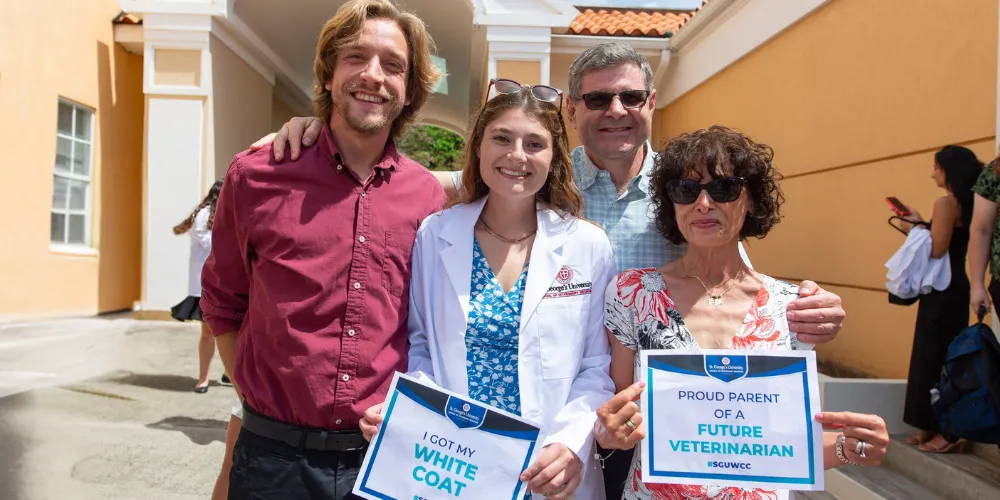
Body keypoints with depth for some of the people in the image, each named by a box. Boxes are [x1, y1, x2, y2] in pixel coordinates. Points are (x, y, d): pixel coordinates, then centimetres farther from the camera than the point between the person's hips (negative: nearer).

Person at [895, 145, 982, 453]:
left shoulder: (946, 202, -15)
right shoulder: (967, 203, 13)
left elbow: (937, 249, -20)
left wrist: (914, 229, -6)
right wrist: (921, 225, 14)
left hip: (943, 290, -10)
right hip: (954, 287, 10)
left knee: (935, 357, -3)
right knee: (945, 357, 13)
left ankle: (946, 431, 3)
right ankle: (936, 427, 21)